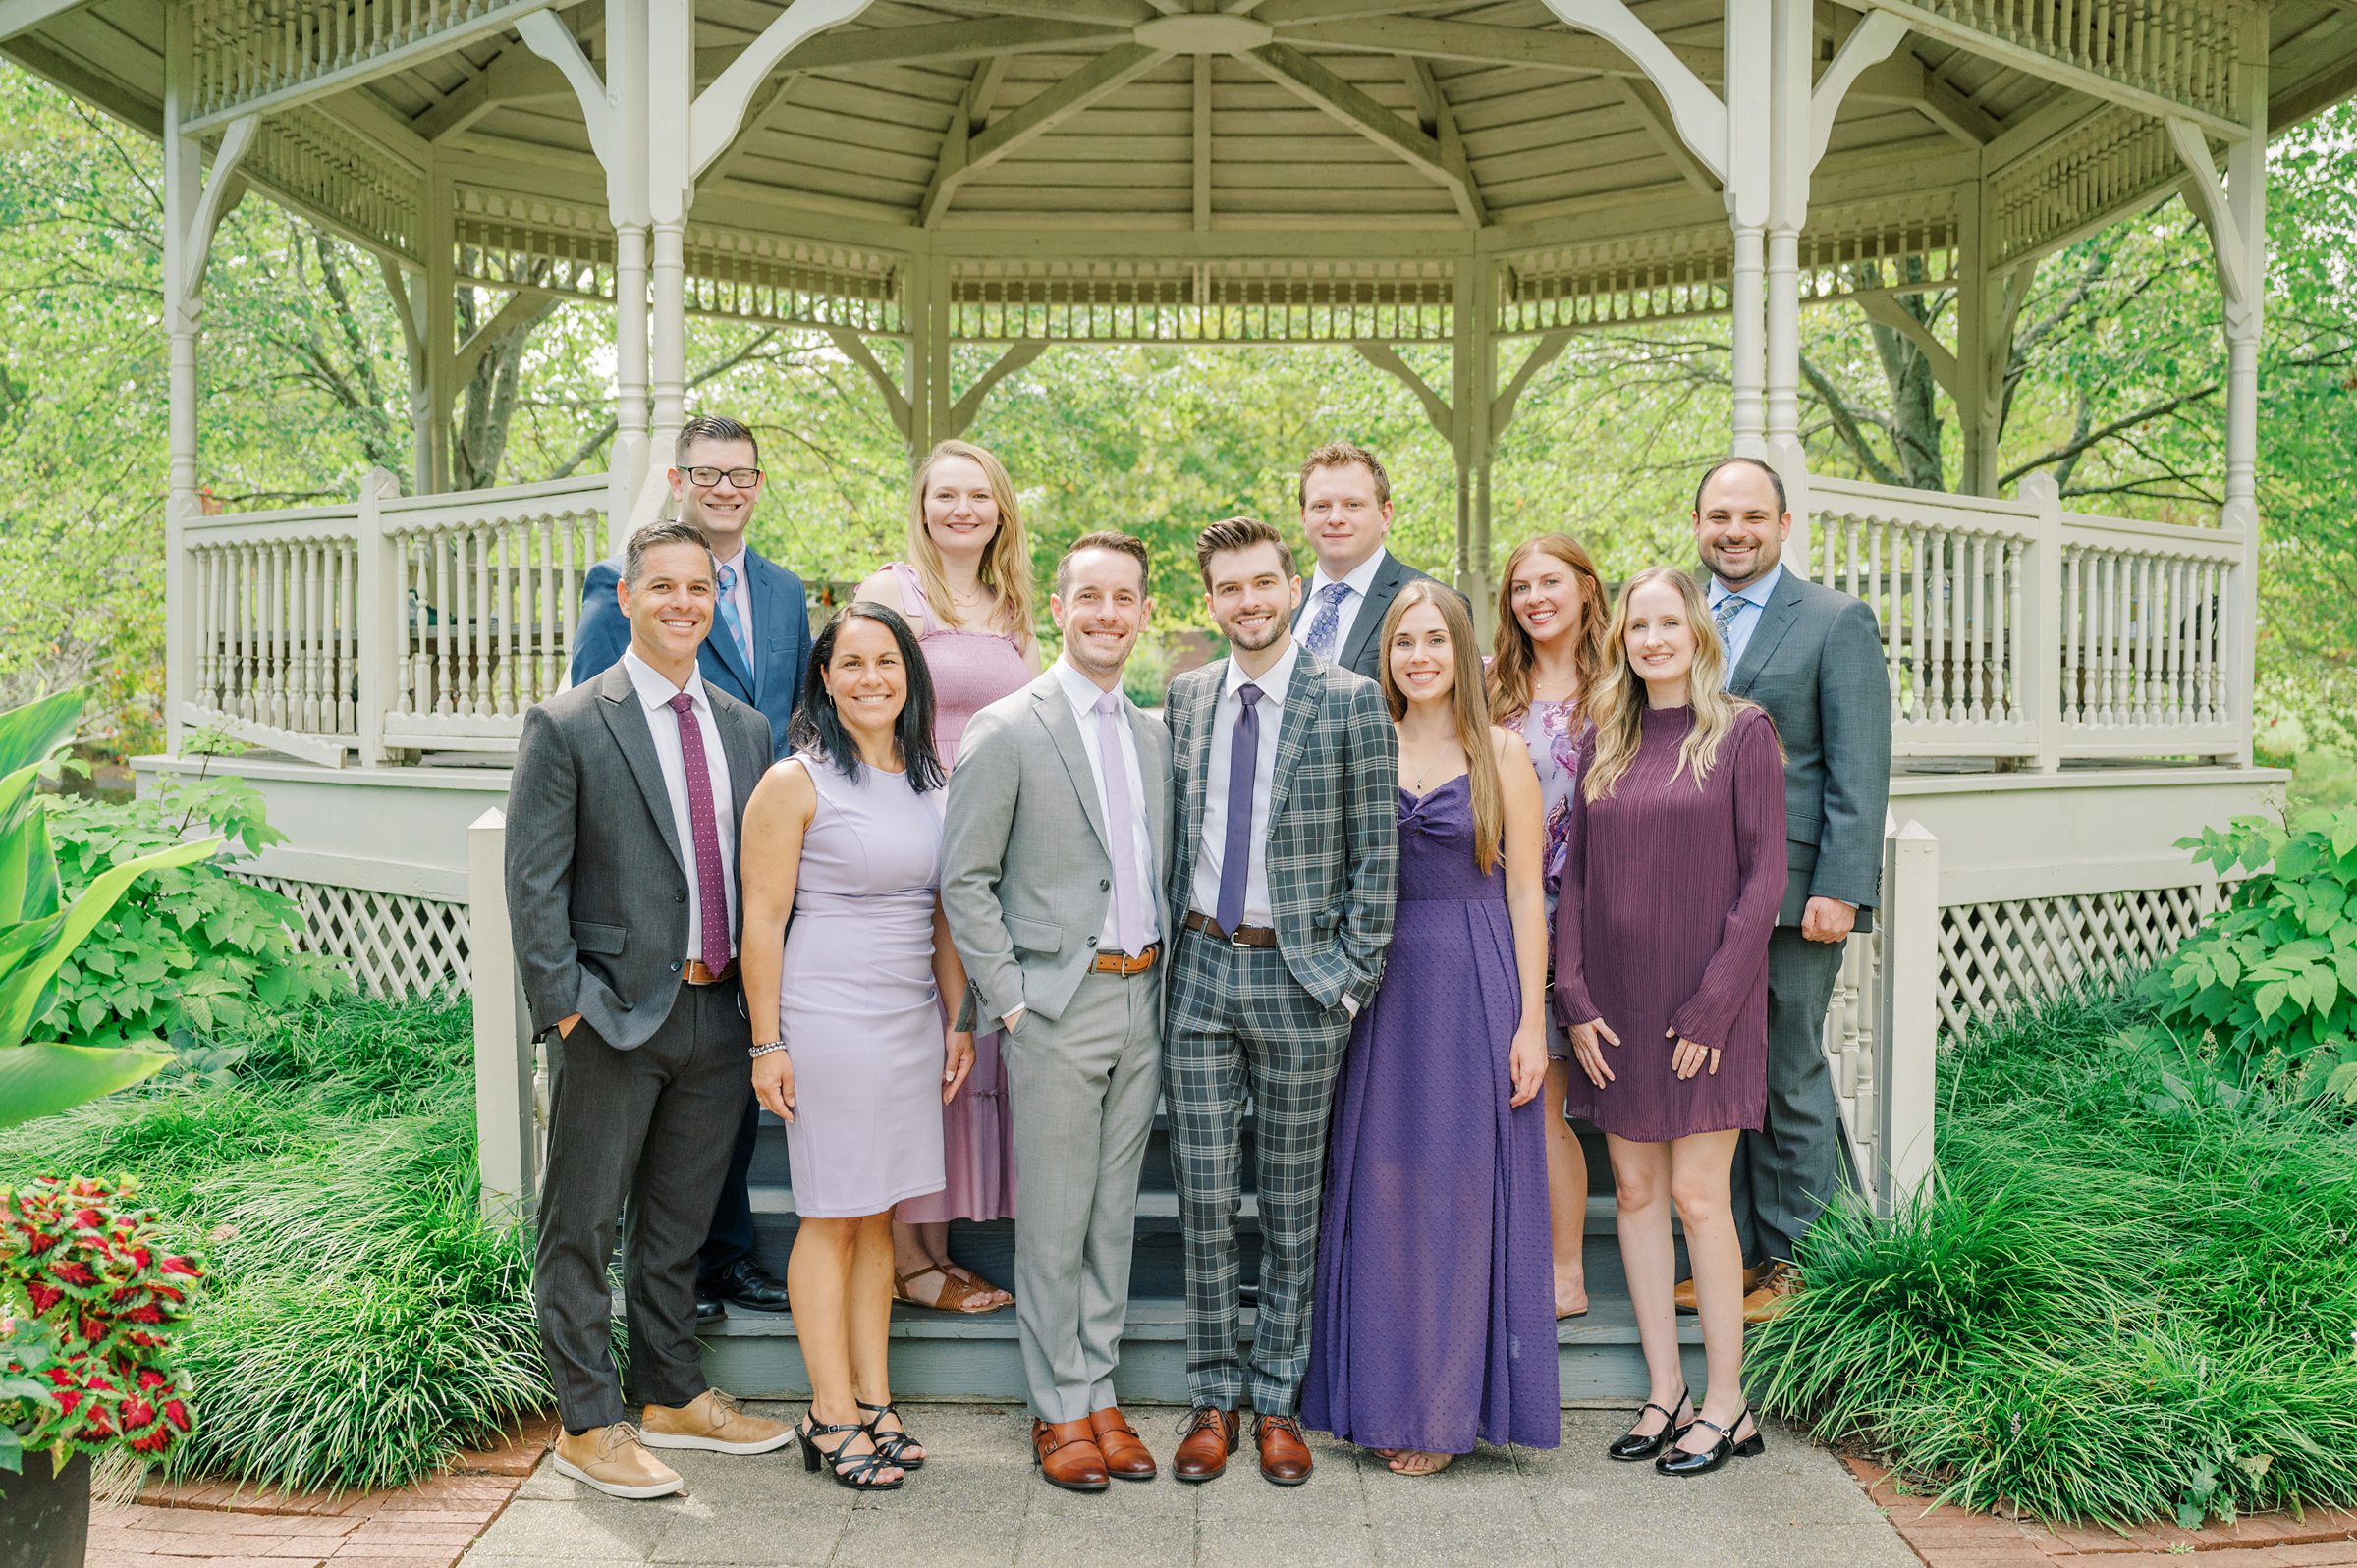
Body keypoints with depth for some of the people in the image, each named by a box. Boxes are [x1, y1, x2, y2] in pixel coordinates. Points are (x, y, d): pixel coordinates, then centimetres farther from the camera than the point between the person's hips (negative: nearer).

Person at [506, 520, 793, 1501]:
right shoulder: (566, 726, -6)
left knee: (680, 1224, 18)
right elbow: (533, 882, -9)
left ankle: (673, 1396, 32)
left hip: (718, 1012, 5)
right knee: (582, 1228, 5)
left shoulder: (746, 728, 10)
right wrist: (564, 1006, -14)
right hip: (615, 1013, -5)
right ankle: (588, 1425, 18)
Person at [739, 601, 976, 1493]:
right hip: (828, 1018, -5)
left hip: (912, 1020, 6)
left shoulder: (930, 781, 11)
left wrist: (958, 1016, 13)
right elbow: (762, 918, -8)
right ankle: (831, 1417, 13)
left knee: (879, 1215, 12)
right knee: (831, 1218, 2)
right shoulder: (796, 782, -7)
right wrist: (766, 1043, -10)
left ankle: (873, 1400, 21)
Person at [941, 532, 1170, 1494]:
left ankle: (1099, 1393, 25)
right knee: (1053, 1223, 3)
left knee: (1114, 1215, 13)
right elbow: (963, 880, -8)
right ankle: (1059, 1411, 17)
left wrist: (1166, 976, 9)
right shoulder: (1008, 730, -7)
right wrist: (1009, 1001, -11)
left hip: (1143, 1001, 6)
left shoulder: (1155, 734, 12)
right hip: (1058, 1005, -5)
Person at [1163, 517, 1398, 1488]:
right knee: (1204, 1198, 7)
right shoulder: (1185, 699, 8)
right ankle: (1212, 1398, 21)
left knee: (1291, 1203, 9)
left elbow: (1376, 853, -3)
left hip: (1300, 977, -3)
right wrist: (1171, 945, 8)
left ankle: (1277, 1400, 23)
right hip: (1200, 968, 3)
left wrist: (1353, 974, -7)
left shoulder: (1350, 700, -4)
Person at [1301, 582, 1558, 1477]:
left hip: (1476, 985, -3)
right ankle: (1384, 1395, 20)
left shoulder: (1501, 754, 0)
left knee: (1461, 1189, 3)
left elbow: (1525, 895, -2)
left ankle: (1446, 1409, 15)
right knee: (1380, 1187, 7)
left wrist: (1531, 1022, -7)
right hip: (1381, 987, 3)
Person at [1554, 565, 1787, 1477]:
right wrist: (1575, 995, 0)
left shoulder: (1742, 733, -4)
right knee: (1635, 1189, 8)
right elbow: (1575, 874, 9)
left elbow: (1763, 877, -7)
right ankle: (1665, 1392, 18)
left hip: (1705, 999, -5)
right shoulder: (1604, 742, 9)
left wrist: (1713, 1003, -12)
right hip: (1616, 1001, 5)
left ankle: (1725, 1403, 11)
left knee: (1695, 1192, -3)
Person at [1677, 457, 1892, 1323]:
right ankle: (1732, 1252, 22)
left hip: (1792, 888, -4)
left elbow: (1859, 771, -8)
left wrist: (1838, 889, -16)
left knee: (1789, 1081, 4)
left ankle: (1791, 1261, 18)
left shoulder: (1838, 621, -1)